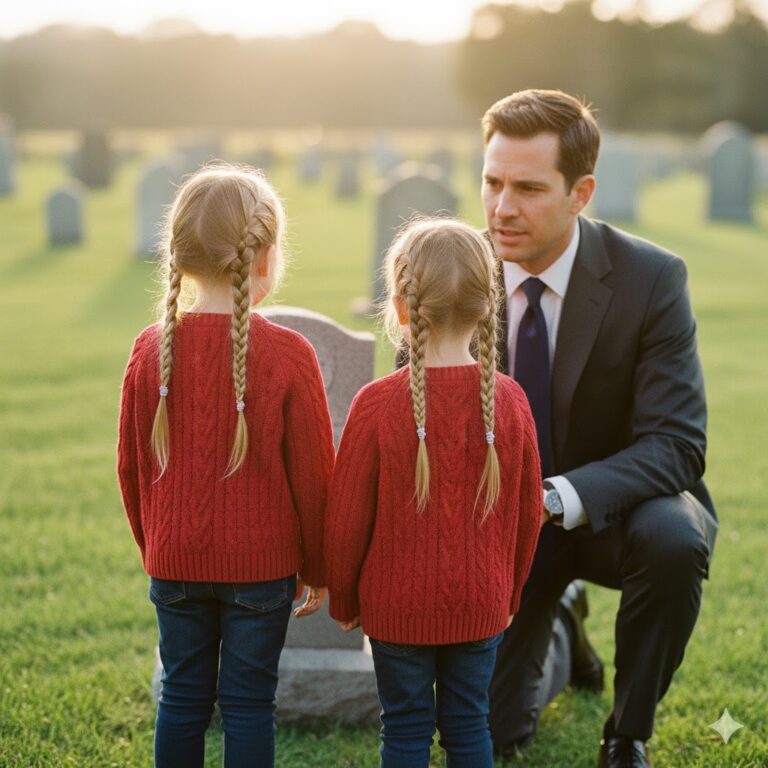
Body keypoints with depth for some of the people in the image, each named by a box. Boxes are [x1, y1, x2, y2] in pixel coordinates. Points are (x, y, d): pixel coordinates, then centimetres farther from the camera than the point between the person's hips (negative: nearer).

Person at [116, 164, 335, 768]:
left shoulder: (151, 349, -4)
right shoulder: (287, 355, -14)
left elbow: (131, 466, 5)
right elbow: (313, 474, -9)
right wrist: (317, 569, 4)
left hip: (176, 563, 3)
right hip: (261, 561, -3)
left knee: (183, 698, 14)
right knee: (249, 705, 7)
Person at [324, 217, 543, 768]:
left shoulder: (378, 405, -16)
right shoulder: (510, 400, -7)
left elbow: (347, 519, -9)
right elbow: (527, 514, 3)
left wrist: (343, 599, 7)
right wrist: (510, 593, 18)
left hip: (398, 606, -2)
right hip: (481, 605, 2)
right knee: (468, 723, 14)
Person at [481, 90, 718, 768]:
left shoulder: (652, 279, -20)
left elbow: (675, 445, -24)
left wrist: (557, 498, -41)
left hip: (613, 509, -2)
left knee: (674, 538, -37)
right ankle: (552, 649, 37)